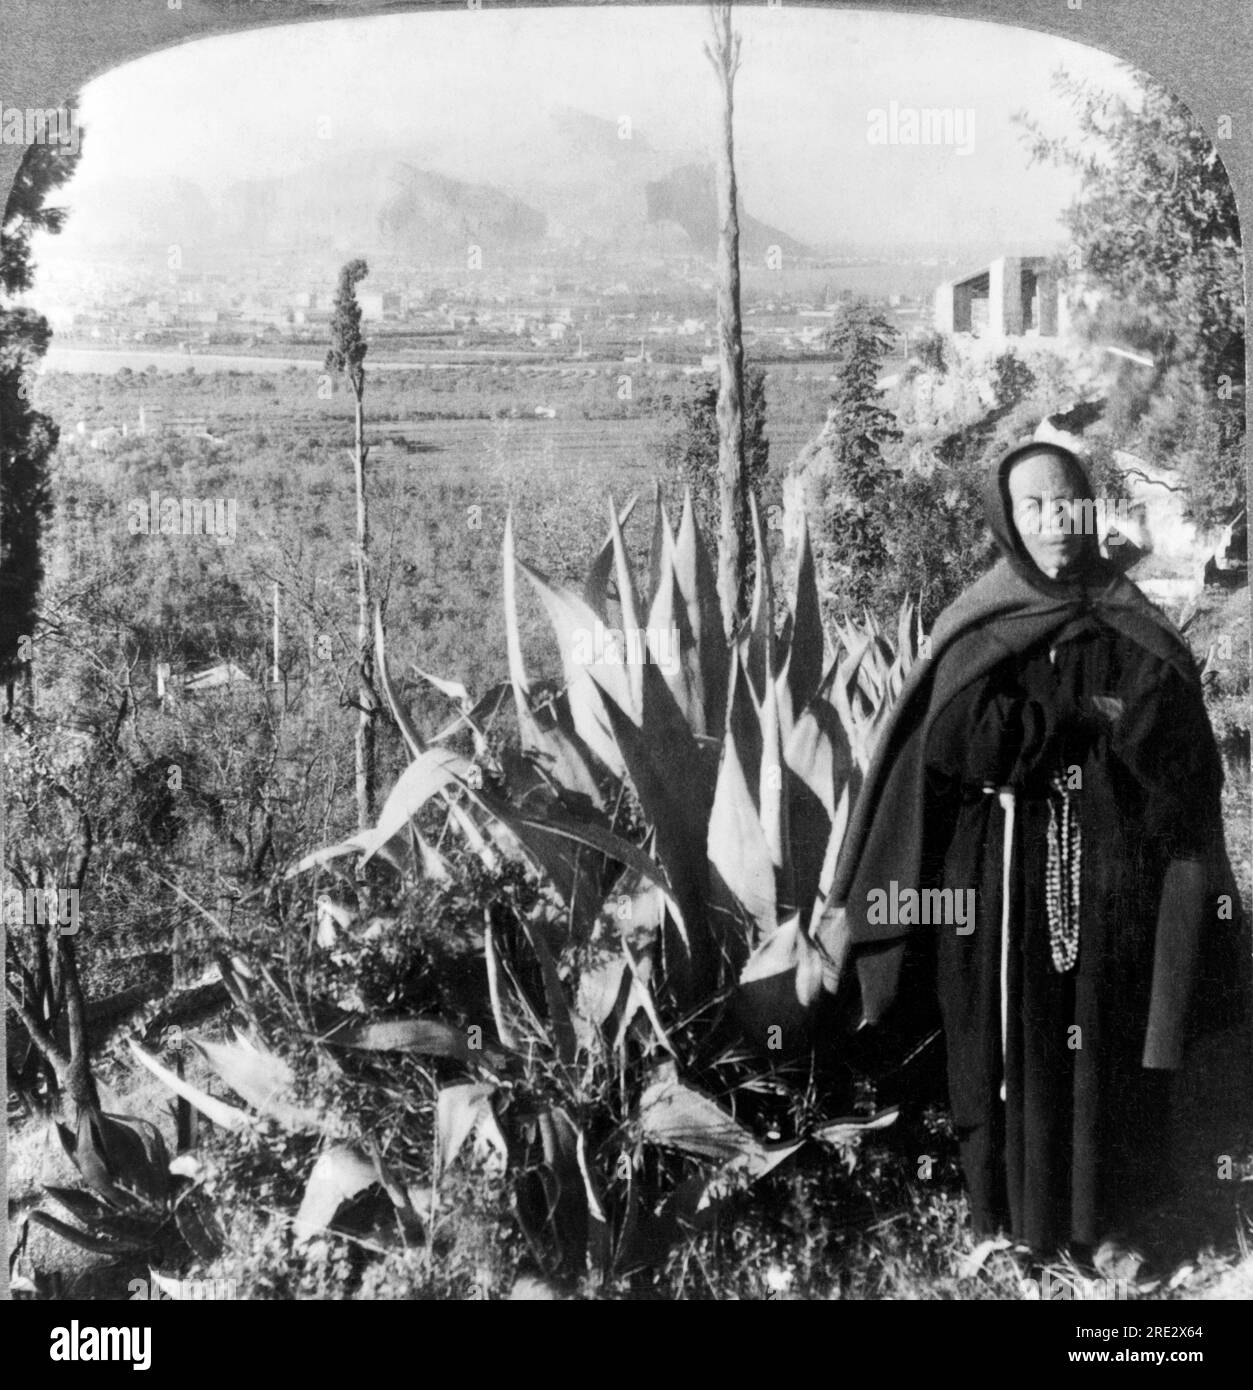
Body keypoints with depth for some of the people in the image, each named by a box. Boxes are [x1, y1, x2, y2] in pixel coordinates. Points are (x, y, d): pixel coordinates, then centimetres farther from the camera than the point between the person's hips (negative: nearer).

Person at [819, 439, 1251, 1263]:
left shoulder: (1131, 630, 5)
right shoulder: (976, 632, 2)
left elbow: (1186, 753, -2)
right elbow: (952, 745, -11)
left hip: (1110, 887, 1)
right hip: (1003, 887, -1)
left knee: (1105, 1060, 4)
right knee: (1016, 1058, 1)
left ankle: (1097, 1227, 20)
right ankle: (1018, 1229, 16)